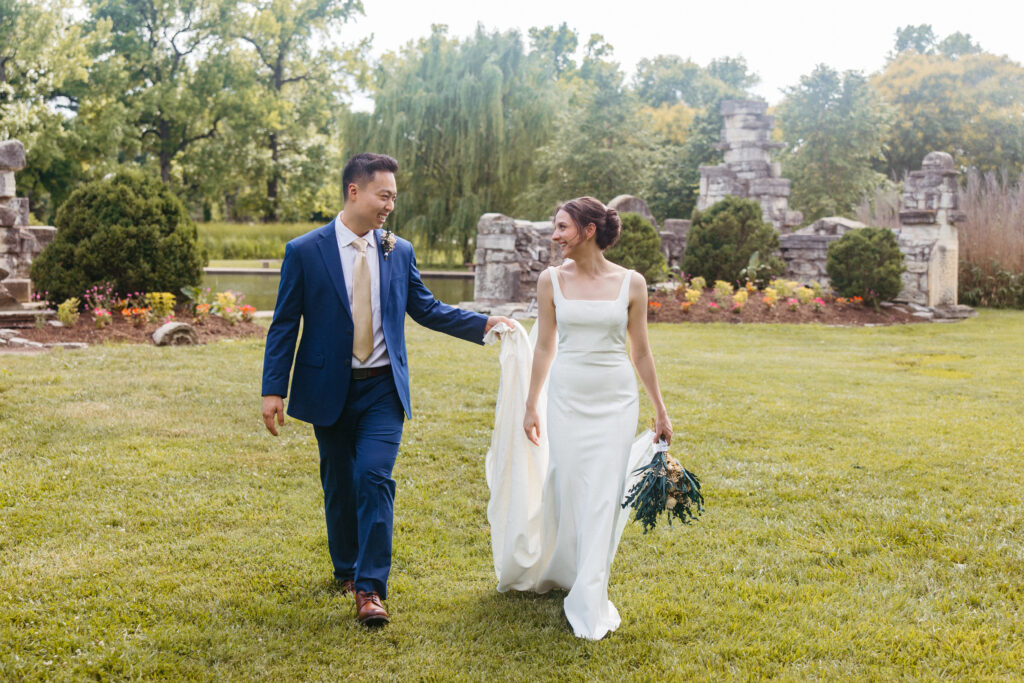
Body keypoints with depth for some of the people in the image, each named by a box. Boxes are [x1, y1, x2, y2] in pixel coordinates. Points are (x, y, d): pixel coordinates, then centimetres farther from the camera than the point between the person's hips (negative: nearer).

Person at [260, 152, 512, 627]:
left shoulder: (400, 251, 4)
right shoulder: (304, 251, -5)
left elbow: (425, 308, 12)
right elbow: (285, 324, -3)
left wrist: (481, 324, 1)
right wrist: (273, 390, -7)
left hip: (383, 390, 1)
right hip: (329, 391, -1)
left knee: (375, 479, -11)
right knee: (338, 483, 12)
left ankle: (370, 589, -8)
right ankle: (346, 570, 32)